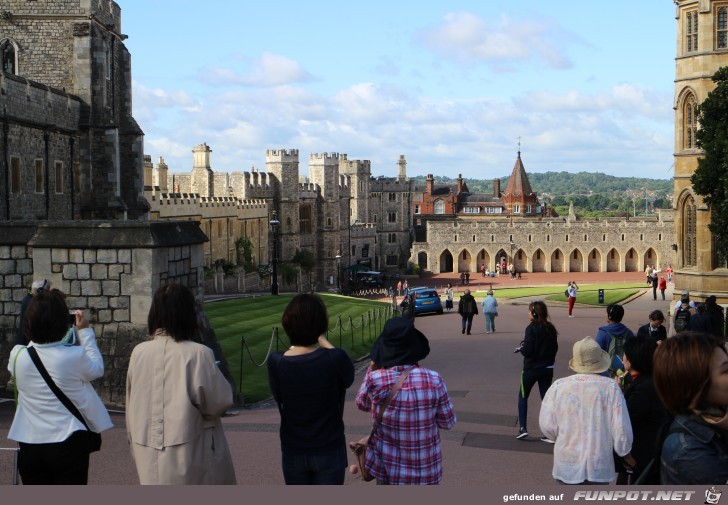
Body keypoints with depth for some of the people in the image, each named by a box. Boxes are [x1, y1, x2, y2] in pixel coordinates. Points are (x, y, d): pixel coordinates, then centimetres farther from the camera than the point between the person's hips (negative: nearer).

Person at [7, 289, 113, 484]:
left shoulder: (17, 356, -8)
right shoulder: (75, 356, -16)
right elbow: (97, 369, 4)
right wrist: (85, 332, 11)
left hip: (29, 445, 3)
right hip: (68, 444, -3)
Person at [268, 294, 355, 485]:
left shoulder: (276, 363, -14)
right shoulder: (335, 359, -21)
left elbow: (279, 398, 1)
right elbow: (349, 377, 1)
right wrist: (323, 340, 0)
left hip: (293, 453, 2)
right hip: (328, 452, -2)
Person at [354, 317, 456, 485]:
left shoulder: (375, 379, -17)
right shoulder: (434, 380, -15)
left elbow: (361, 404, 5)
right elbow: (448, 422, -4)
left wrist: (371, 369, 9)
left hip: (386, 466, 0)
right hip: (426, 468, 0)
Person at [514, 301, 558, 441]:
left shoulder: (531, 328, -17)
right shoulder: (550, 328, 3)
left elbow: (527, 351, -20)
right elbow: (554, 348, 8)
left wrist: (521, 348, 0)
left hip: (531, 368, -5)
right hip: (547, 368, 5)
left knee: (522, 397, 12)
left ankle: (522, 428, 4)